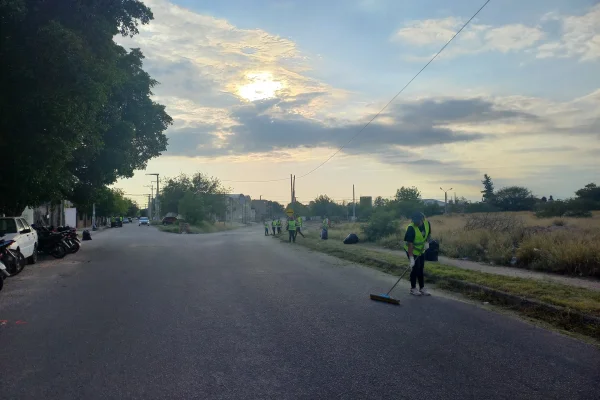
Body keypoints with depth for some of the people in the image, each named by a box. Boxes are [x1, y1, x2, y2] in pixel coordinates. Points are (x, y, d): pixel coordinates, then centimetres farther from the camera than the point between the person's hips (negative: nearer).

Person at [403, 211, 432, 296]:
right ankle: (413, 288, 8)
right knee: (415, 268, -7)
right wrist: (411, 258, -33)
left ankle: (422, 288, 20)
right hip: (412, 251, -6)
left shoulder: (427, 223, -11)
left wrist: (427, 242, -10)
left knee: (421, 269, 11)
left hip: (421, 250, 6)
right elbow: (410, 244, -30)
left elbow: (429, 234, 9)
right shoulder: (411, 228, -29)